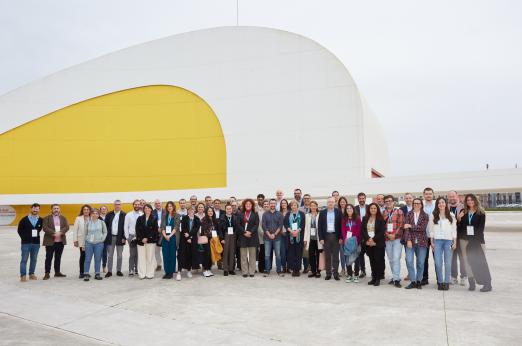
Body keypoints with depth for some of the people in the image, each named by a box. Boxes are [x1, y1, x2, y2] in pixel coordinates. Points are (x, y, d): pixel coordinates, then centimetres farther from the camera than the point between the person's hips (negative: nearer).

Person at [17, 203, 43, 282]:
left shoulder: (41, 220, 2)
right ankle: (23, 275, 6)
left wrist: (37, 234, 5)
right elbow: (20, 230, 4)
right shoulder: (24, 219, -4)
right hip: (26, 243, -3)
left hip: (36, 243, 3)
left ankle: (31, 274, 21)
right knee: (24, 259, 0)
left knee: (34, 259, 9)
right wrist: (24, 238, 1)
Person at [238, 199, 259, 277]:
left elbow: (256, 224, -1)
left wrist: (250, 232, -14)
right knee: (243, 255, 2)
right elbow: (238, 225, 1)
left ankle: (251, 272, 8)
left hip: (252, 236, -1)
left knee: (252, 255, 2)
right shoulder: (241, 214, 9)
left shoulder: (255, 214, 7)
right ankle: (244, 272, 7)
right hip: (243, 236, 1)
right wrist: (244, 232, -11)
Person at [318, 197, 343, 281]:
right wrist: (321, 238, -4)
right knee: (327, 256, 5)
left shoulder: (338, 212, 2)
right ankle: (328, 273, 12)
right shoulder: (322, 213, 4)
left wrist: (341, 237, -5)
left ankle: (336, 273, 11)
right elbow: (320, 226, 3)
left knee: (335, 256, 4)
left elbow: (341, 225, 1)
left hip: (335, 236, -1)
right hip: (326, 236, 1)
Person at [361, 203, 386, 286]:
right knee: (372, 261, 7)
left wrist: (374, 240, -13)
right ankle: (373, 278, 14)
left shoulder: (381, 219, -1)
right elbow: (362, 230, 4)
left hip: (378, 243, -3)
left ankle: (378, 279, 5)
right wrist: (368, 239, -10)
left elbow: (382, 231, -8)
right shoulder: (365, 219, 11)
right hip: (368, 243, 4)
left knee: (378, 260, -3)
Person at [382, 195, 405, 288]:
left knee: (396, 258, -11)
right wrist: (388, 235, -8)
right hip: (387, 239, 4)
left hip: (397, 238, -4)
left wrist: (394, 235, -12)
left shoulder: (399, 211, 3)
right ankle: (394, 277, 19)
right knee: (391, 259, 9)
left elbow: (401, 225, -3)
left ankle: (397, 279, -8)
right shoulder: (383, 213, 11)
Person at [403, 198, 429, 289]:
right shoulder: (408, 215, 7)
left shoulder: (425, 216, 6)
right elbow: (406, 228, -2)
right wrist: (408, 240, -11)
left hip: (421, 241, 0)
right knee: (409, 261, -9)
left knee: (420, 263, 4)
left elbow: (423, 228, -9)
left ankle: (418, 281, 17)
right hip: (411, 241, 0)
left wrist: (411, 226, -10)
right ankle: (413, 281, 1)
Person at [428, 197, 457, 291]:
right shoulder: (433, 216, 6)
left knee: (448, 262, 1)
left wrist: (454, 242, 2)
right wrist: (432, 242, 2)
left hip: (448, 241, 0)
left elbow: (454, 229, 7)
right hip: (437, 241, 0)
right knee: (438, 262, -3)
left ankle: (446, 282, 9)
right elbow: (431, 229, 7)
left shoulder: (451, 216, 7)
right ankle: (440, 282, 7)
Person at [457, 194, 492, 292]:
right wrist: (459, 219, -9)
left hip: (477, 240, -3)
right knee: (468, 261, 2)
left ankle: (487, 284, -2)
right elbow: (460, 226, 9)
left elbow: (481, 227, -2)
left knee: (481, 261, -6)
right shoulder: (463, 212, 11)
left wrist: (475, 236, -11)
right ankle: (471, 283, 9)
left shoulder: (481, 213, 2)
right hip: (465, 239, 3)